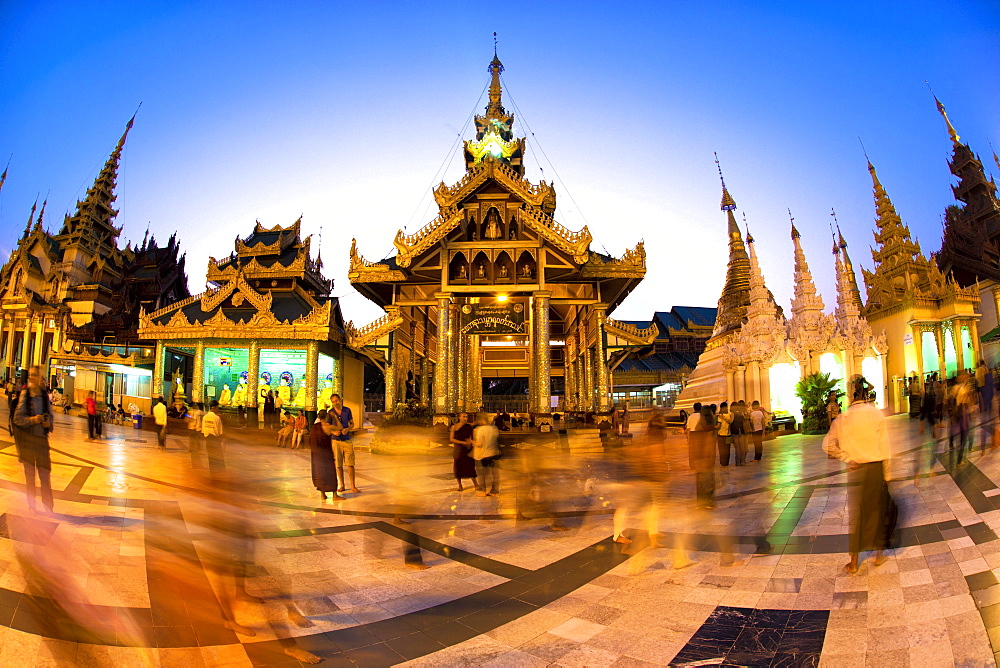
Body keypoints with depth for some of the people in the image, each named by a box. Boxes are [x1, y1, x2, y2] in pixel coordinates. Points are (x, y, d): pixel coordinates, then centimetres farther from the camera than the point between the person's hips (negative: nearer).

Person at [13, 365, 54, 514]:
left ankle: (48, 507, 13)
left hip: (42, 438, 2)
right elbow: (17, 418, -7)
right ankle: (31, 506, 22)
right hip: (26, 438, -2)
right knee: (29, 474, 10)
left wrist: (48, 422, -9)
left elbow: (50, 415, 11)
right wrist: (31, 420, -23)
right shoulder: (24, 394, -7)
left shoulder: (45, 395, 2)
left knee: (45, 474, 4)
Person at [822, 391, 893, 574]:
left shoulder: (843, 418, -1)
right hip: (876, 466, -1)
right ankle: (879, 555, 28)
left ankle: (853, 562, 14)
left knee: (855, 512, 8)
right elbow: (883, 445, -6)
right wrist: (886, 474, 0)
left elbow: (828, 445, -7)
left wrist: (848, 459, -2)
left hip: (855, 469, 1)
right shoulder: (876, 414, -6)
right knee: (878, 509, 17)